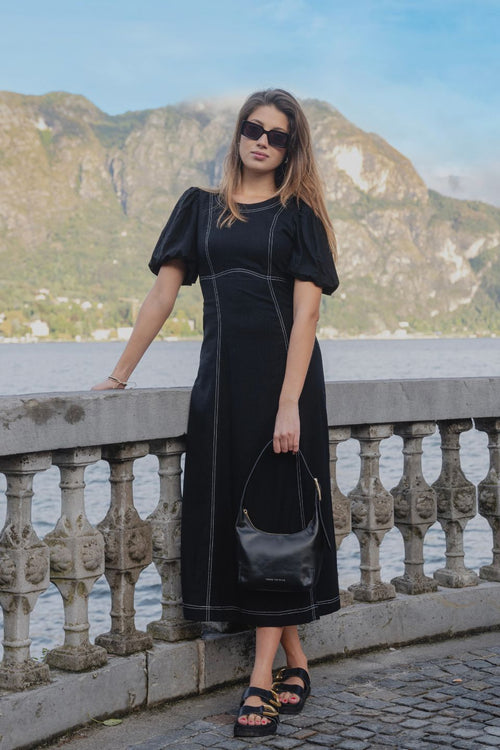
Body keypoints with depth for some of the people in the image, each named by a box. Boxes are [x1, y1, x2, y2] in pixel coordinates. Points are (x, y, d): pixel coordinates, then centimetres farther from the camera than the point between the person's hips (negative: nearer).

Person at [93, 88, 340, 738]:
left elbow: (306, 312, -7)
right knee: (228, 516, 3)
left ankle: (262, 678, 2)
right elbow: (163, 293, 10)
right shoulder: (201, 208, 13)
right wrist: (120, 374, 5)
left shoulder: (297, 214, 3)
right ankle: (295, 660, 16)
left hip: (282, 375, -4)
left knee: (274, 514, -2)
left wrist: (289, 403, -17)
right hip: (220, 376, 4)